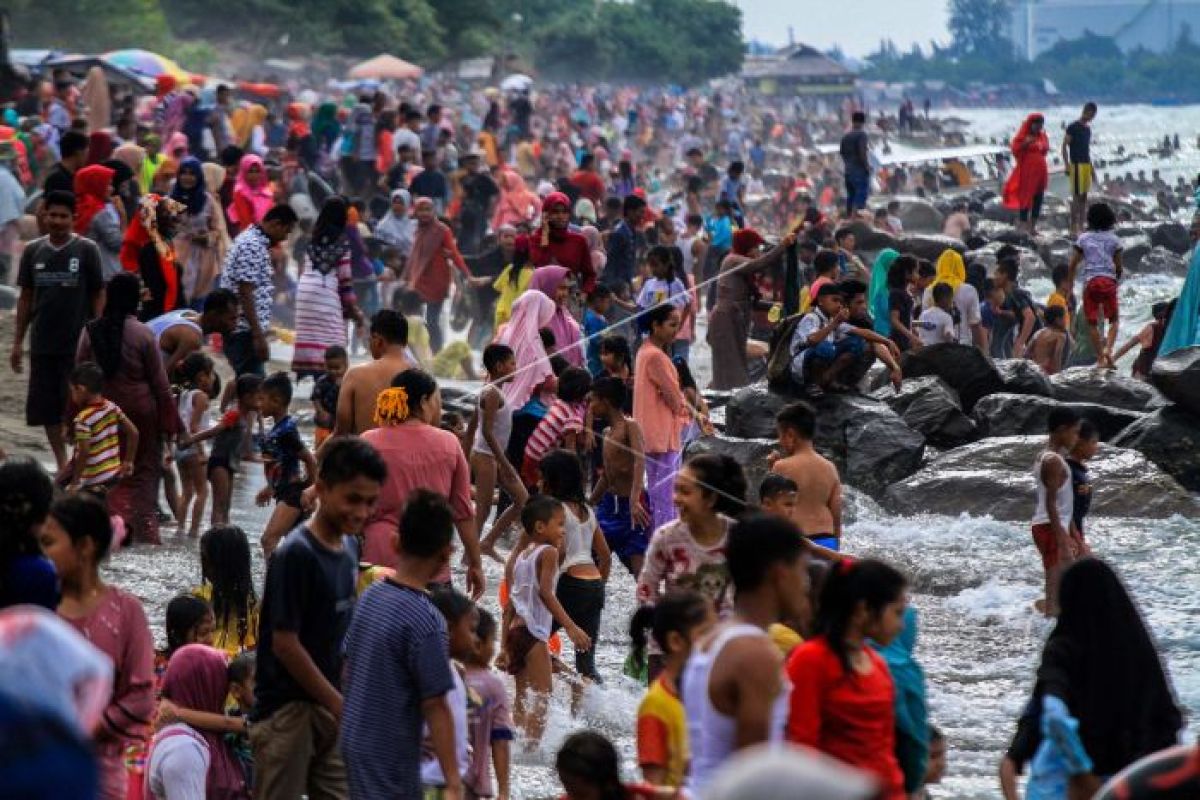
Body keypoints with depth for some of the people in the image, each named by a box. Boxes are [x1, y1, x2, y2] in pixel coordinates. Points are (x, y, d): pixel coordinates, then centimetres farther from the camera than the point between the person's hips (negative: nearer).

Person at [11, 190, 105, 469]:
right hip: (42, 343, 4)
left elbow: (98, 295, -1)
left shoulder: (86, 249, -3)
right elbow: (25, 297, 11)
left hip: (78, 343, -4)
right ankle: (61, 463, 19)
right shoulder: (33, 251, 6)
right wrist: (18, 342, 9)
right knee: (45, 408, 6)